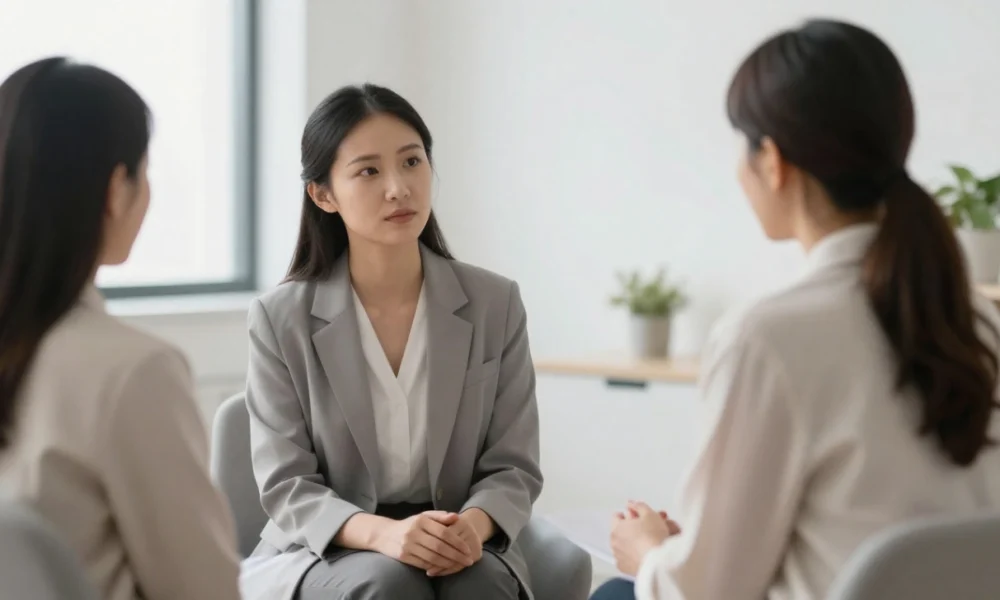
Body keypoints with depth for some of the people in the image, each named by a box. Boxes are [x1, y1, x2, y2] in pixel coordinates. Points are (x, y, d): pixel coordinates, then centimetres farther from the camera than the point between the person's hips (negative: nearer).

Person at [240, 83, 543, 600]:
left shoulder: (495, 304, 0)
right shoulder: (281, 319, -5)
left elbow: (513, 466, 1)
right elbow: (286, 486, -7)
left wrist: (472, 525, -23)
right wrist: (381, 533, -27)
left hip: (460, 550, 2)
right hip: (325, 553, -1)